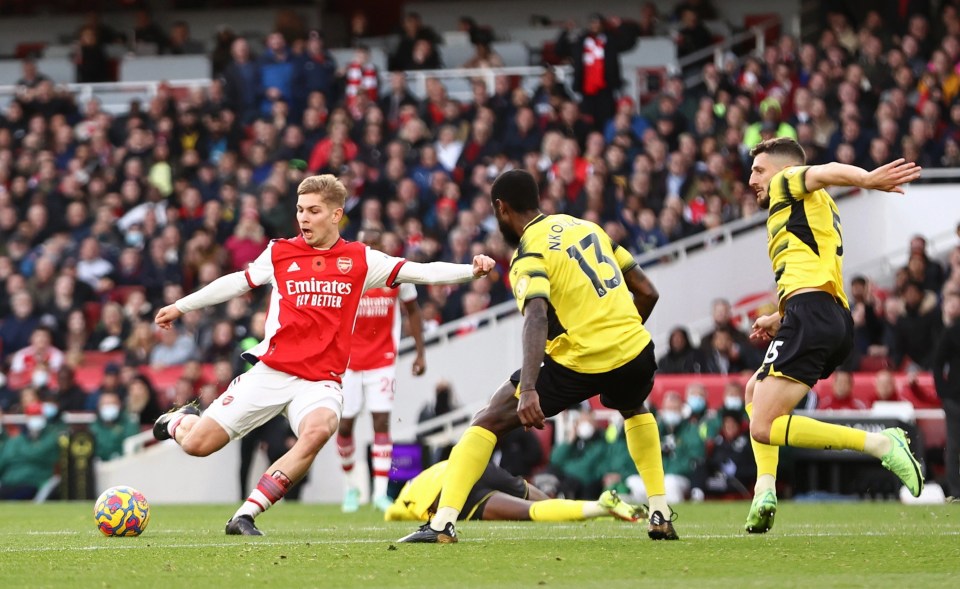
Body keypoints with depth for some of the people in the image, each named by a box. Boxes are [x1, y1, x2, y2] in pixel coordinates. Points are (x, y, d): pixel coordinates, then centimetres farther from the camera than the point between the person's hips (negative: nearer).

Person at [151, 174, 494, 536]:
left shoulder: (359, 260, 4)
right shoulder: (280, 253, 7)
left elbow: (420, 272, -1)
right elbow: (238, 282, 21)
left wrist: (471, 270, -16)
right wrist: (180, 307, 29)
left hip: (320, 380, -1)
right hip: (270, 371, 1)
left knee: (318, 429, -36)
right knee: (197, 445, -5)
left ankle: (246, 515, -28)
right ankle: (181, 420, 36)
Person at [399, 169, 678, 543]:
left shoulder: (528, 253, -6)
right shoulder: (588, 226, 14)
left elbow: (537, 316, -24)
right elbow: (647, 292, 15)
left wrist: (528, 389, -34)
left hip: (578, 363, -6)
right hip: (634, 350, 6)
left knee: (488, 422, 6)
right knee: (634, 411, 40)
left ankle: (442, 522, -6)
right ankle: (660, 515, 30)